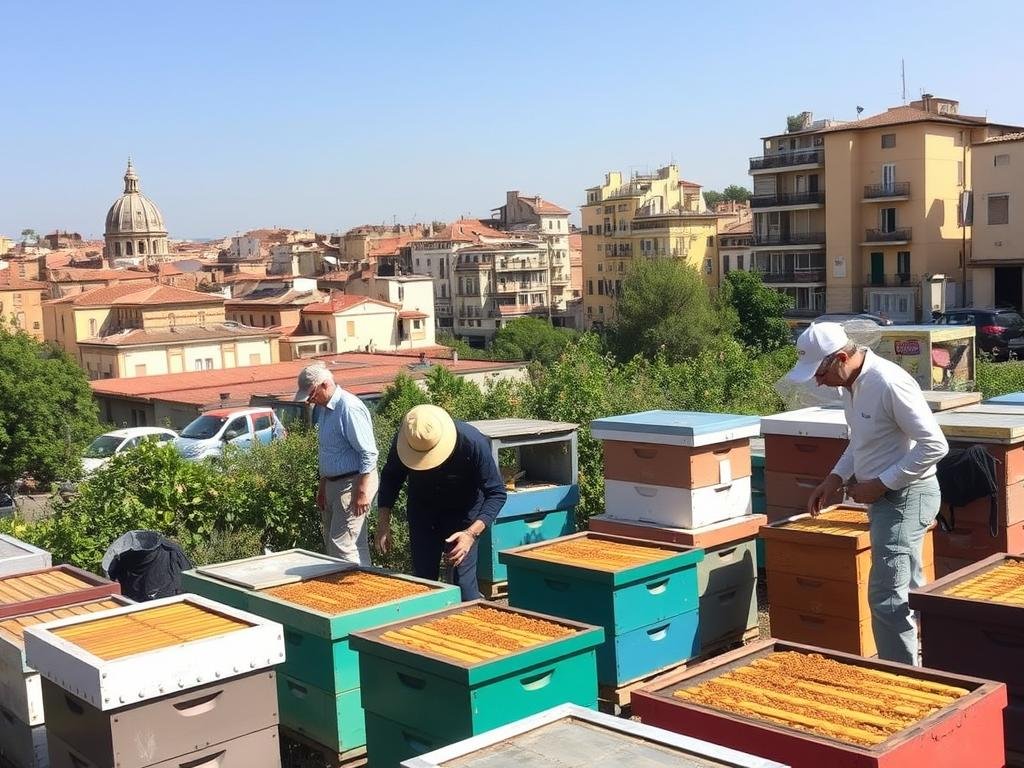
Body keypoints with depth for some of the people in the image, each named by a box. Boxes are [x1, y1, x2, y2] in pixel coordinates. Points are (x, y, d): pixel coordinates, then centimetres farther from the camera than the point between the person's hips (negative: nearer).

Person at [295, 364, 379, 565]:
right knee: (331, 543, 14)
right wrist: (322, 487, 22)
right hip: (332, 484, 10)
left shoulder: (349, 408, -19)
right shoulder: (323, 409, 11)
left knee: (343, 545, -11)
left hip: (352, 484, -10)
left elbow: (369, 454, -21)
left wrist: (362, 492, -22)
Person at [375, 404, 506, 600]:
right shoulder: (403, 439, -26)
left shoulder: (473, 443, -35)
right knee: (422, 578, 7)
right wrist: (383, 523, -15)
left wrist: (471, 533, -39)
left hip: (463, 511, -3)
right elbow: (390, 477, -6)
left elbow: (496, 493, -27)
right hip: (422, 509, 3)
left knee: (463, 581, -10)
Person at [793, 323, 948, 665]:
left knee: (887, 598, -10)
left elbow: (934, 446, -23)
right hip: (885, 495, 10)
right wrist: (835, 478, 7)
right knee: (908, 591, 20)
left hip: (906, 496, -10)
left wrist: (880, 484, -20)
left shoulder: (889, 383, -24)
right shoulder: (850, 383, 5)